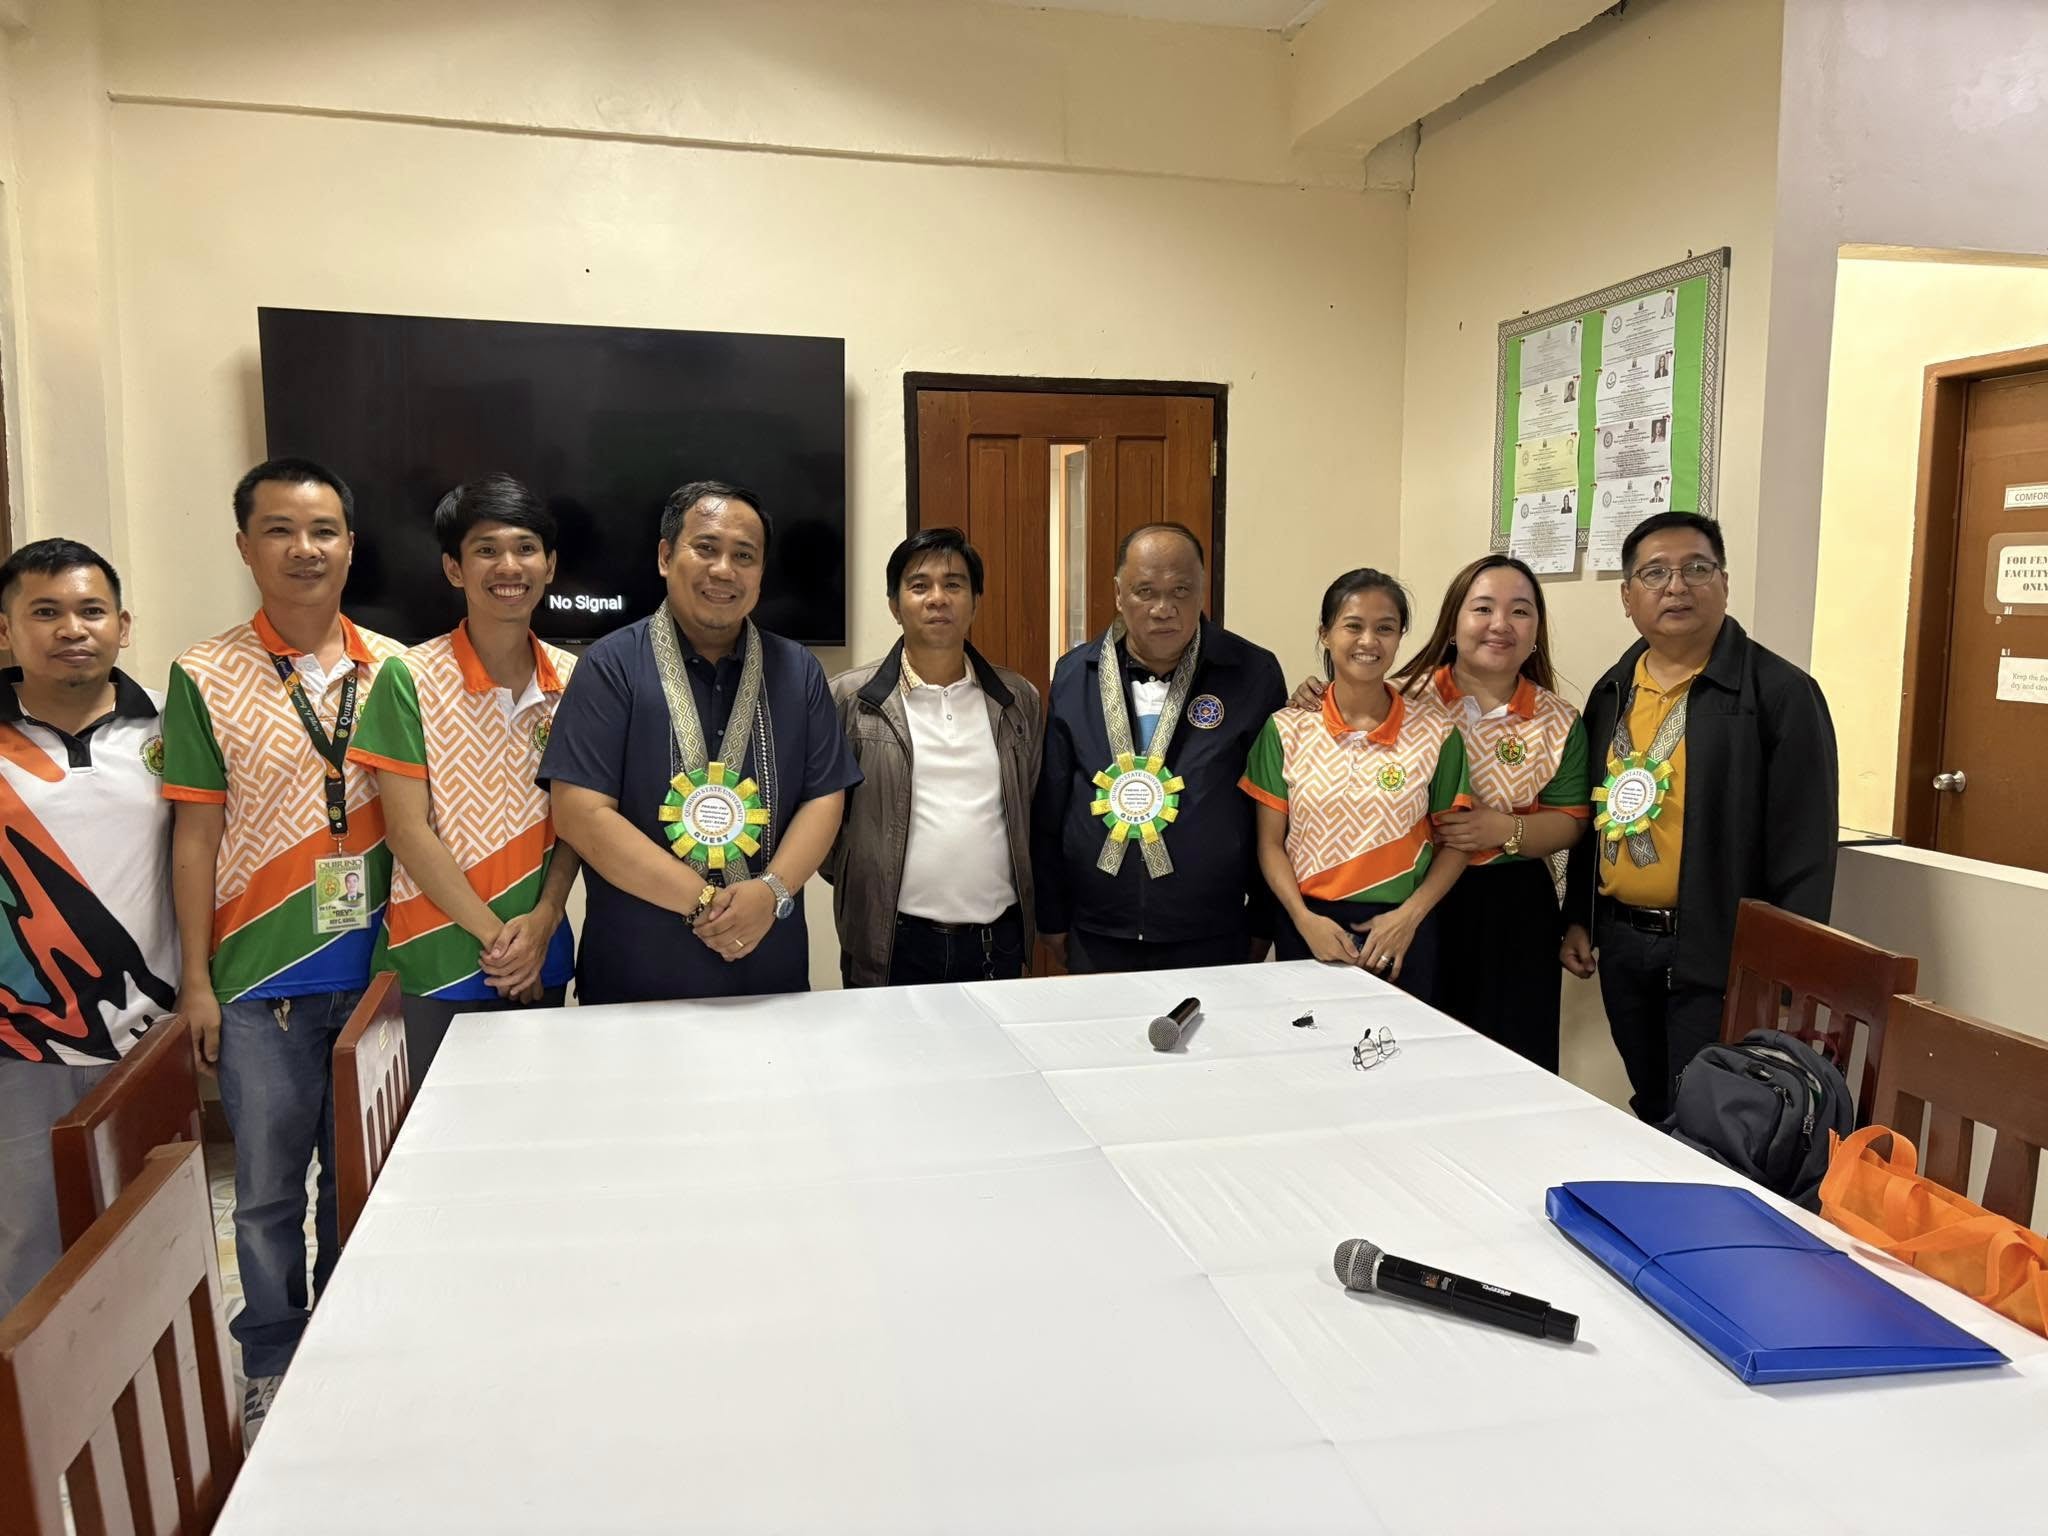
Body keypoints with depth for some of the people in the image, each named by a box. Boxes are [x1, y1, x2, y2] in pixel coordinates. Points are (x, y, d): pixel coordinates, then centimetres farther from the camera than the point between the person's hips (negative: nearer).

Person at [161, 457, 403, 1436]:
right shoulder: (206, 678, -4)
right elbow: (196, 835, -3)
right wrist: (195, 979, -4)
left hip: (374, 968, 3)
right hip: (260, 979, -2)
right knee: (267, 1189, 9)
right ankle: (272, 1365, 29)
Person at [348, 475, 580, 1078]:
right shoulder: (410, 679, -8)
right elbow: (408, 830, -10)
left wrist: (542, 922, -8)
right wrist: (493, 934, -10)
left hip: (542, 960, 4)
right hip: (438, 963, -3)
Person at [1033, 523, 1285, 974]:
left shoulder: (1254, 674, -5)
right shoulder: (1075, 674, 1)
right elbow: (1049, 809, 6)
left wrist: (1262, 924, 3)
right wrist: (1052, 918, 7)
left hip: (1212, 939, -1)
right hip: (1097, 939, 2)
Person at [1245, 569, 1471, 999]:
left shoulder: (1435, 730, -2)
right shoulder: (1286, 729, -1)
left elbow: (1455, 841, 3)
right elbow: (1270, 842, 0)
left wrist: (1409, 916, -10)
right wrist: (1304, 919, -13)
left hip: (1400, 934, 0)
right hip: (1307, 928, 0)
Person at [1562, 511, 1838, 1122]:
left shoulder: (1779, 692, -10)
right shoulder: (1612, 691, 9)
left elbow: (1804, 847, -12)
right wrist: (1577, 917, 13)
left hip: (1720, 955, -6)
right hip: (1620, 943, 6)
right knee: (1651, 1116, 19)